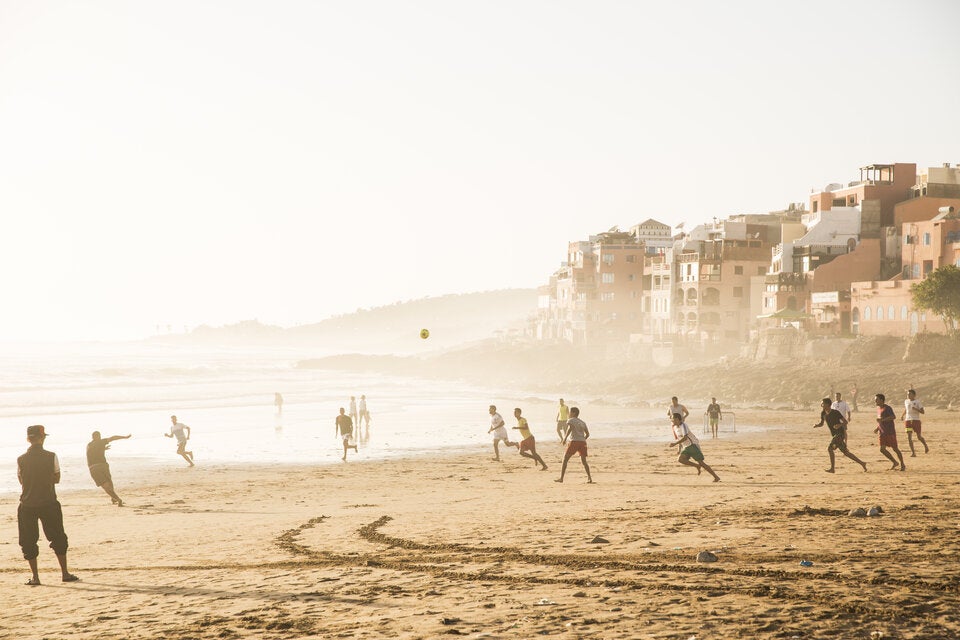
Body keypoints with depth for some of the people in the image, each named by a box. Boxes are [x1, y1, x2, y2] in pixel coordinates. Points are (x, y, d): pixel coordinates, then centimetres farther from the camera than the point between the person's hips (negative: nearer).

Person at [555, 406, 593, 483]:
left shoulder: (571, 420, 5)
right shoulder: (582, 422, 22)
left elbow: (570, 428, -16)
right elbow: (587, 434, 18)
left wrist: (565, 438, -22)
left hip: (574, 442, -5)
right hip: (583, 442, 5)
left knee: (565, 459, 1)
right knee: (584, 461, 13)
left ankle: (561, 478, -4)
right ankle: (589, 478, 1)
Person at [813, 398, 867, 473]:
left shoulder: (836, 412, -15)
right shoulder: (823, 413, 6)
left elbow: (845, 421, -13)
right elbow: (821, 423, 16)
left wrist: (840, 425, -34)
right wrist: (816, 425, -6)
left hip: (840, 434, -8)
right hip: (834, 435, 8)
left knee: (830, 448, -18)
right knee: (845, 452, 11)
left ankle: (832, 468, -13)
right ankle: (862, 463, 19)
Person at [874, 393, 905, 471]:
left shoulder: (887, 408, -13)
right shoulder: (878, 408, 14)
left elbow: (893, 417, -29)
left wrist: (882, 419, -35)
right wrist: (877, 428, 16)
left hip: (890, 432, -8)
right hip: (883, 433, 8)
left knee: (895, 449, -1)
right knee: (882, 449, -2)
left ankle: (902, 465, 12)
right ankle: (894, 462, 13)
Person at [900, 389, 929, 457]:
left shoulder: (918, 402, -4)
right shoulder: (906, 401, 11)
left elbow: (922, 411, -8)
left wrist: (916, 409, -24)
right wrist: (902, 415, 12)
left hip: (916, 420, -4)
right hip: (908, 420, 4)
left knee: (919, 437, 4)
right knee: (909, 437, -10)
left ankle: (926, 446, 34)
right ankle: (913, 453, -8)